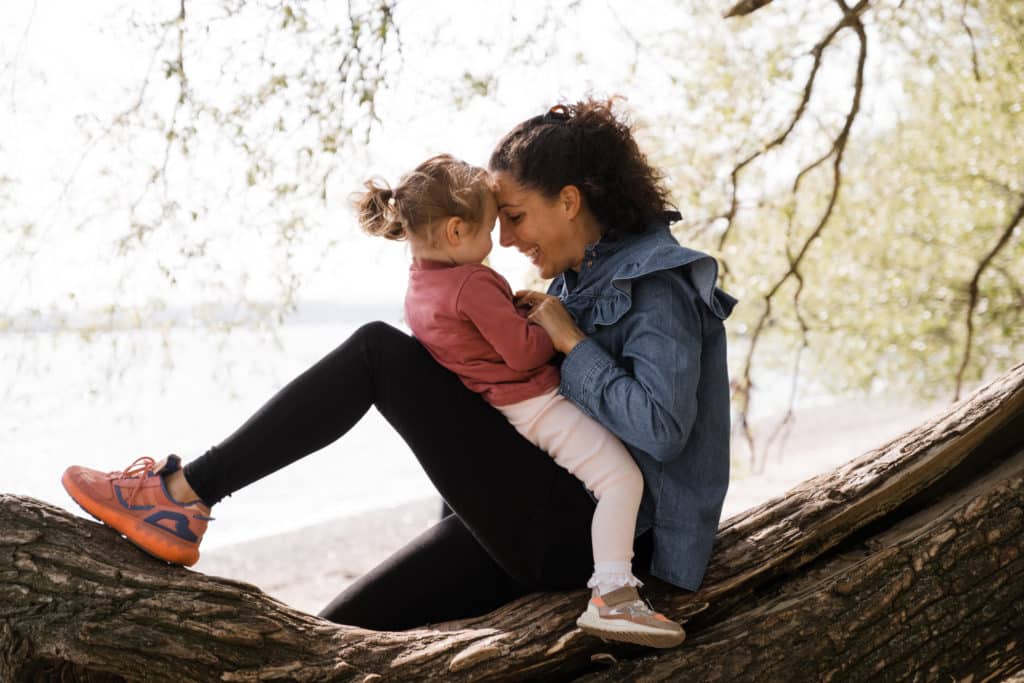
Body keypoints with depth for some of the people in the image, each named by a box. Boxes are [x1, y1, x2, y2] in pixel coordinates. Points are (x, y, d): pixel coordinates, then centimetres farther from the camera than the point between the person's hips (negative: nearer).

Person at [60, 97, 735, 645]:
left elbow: (660, 427, -25)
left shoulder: (657, 287, -10)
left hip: (575, 534, -9)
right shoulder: (586, 277, 18)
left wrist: (572, 342, -16)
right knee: (338, 631, 2)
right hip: (548, 530, 9)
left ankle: (185, 494, -11)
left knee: (381, 351, -14)